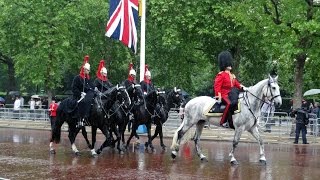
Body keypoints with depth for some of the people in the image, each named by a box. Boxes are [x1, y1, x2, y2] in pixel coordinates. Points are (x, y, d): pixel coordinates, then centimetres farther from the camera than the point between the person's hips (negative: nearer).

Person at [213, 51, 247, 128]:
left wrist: (243, 87, -2)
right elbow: (217, 87, -13)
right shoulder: (221, 75, -5)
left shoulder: (232, 75, 21)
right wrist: (219, 98, -23)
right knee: (230, 103, -36)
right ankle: (223, 121, -34)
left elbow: (237, 84, 20)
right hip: (223, 95, -9)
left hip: (231, 94, 9)